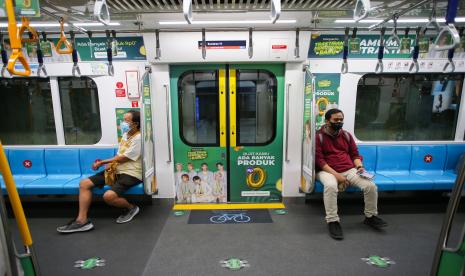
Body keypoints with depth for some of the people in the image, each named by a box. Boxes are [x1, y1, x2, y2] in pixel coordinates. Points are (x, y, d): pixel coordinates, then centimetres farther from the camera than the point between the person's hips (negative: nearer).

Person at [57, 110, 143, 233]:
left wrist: (101, 162, -5)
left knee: (108, 196, -32)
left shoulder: (138, 138, -15)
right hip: (117, 170, 10)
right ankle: (82, 220, 0)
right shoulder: (126, 134, 15)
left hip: (131, 174, -9)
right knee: (84, 183, -1)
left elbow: (123, 158, -15)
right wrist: (112, 164, -1)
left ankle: (131, 208, -2)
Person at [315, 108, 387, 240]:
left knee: (371, 186, -16)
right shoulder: (319, 137, -3)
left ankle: (370, 216, 10)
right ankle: (332, 221, -23)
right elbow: (319, 160, -10)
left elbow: (355, 154, 19)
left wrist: (359, 165, -5)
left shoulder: (346, 135, 14)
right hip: (328, 171, -5)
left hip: (349, 170, 5)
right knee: (330, 186, -39)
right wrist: (336, 175, -18)